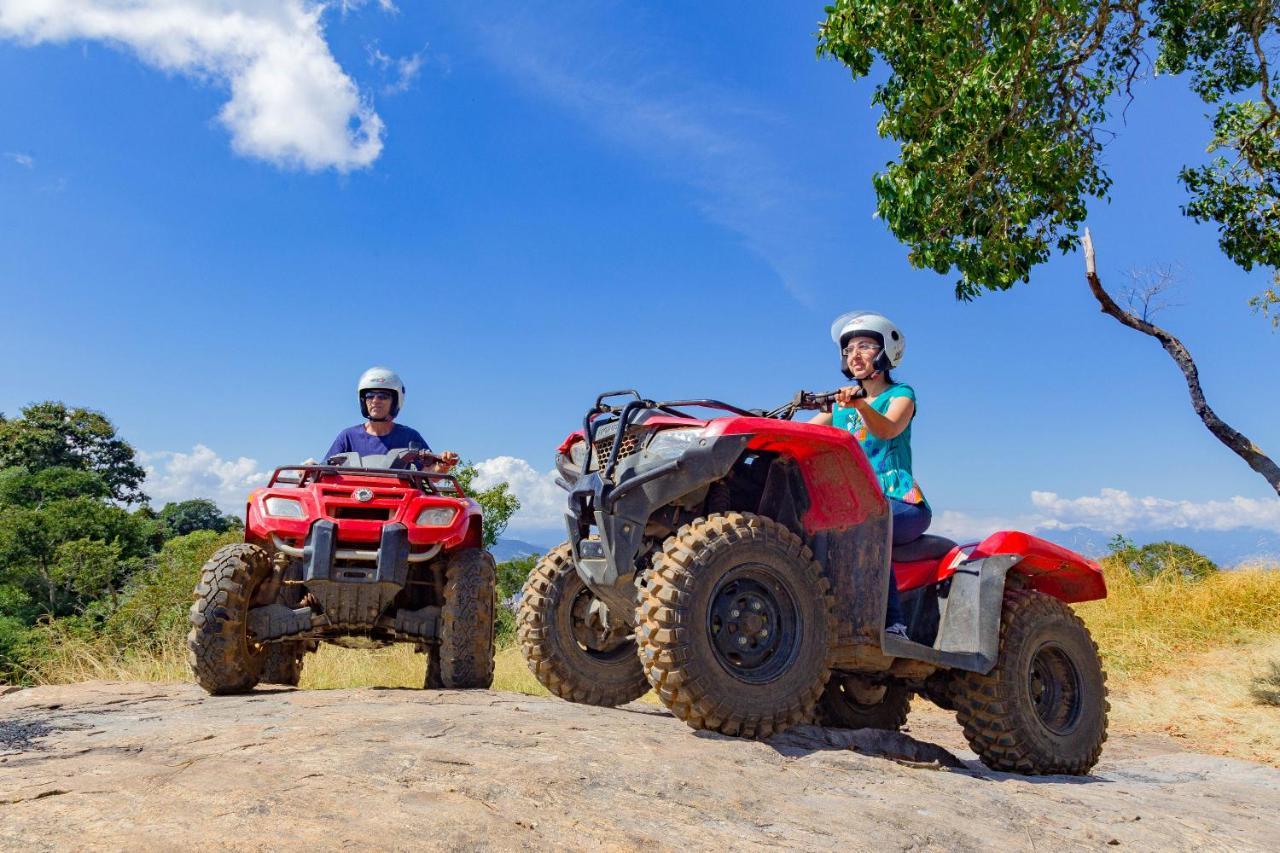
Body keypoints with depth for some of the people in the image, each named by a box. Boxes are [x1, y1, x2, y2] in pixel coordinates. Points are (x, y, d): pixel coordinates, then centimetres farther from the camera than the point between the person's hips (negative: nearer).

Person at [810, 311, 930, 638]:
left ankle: (893, 623, -38)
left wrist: (862, 405, -39)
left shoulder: (900, 394, 5)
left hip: (900, 502, -5)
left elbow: (889, 429, -19)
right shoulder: (842, 400, 21)